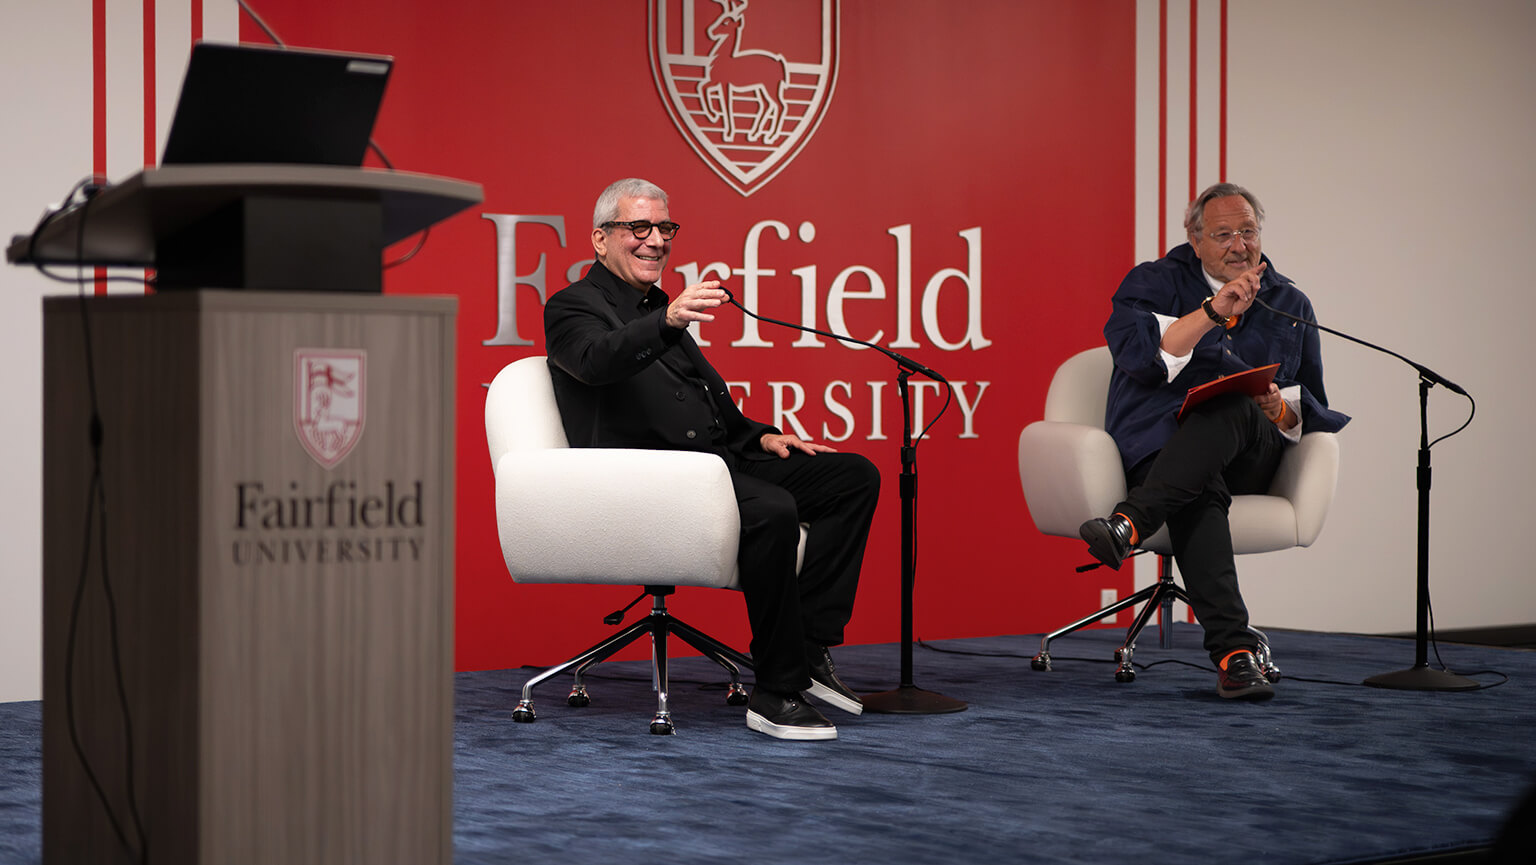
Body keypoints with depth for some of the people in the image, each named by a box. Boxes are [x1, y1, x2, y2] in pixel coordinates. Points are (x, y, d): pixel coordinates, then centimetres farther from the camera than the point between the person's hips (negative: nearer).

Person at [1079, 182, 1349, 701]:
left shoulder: (1290, 306, 21)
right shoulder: (1155, 283, 12)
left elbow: (1314, 411, 18)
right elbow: (1134, 351, -10)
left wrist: (1281, 410, -6)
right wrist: (1211, 312, -17)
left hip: (1250, 456, 2)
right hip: (1159, 444, -2)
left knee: (1232, 410, -36)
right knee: (1201, 493, -40)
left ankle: (1128, 524, -54)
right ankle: (1234, 652, -53)